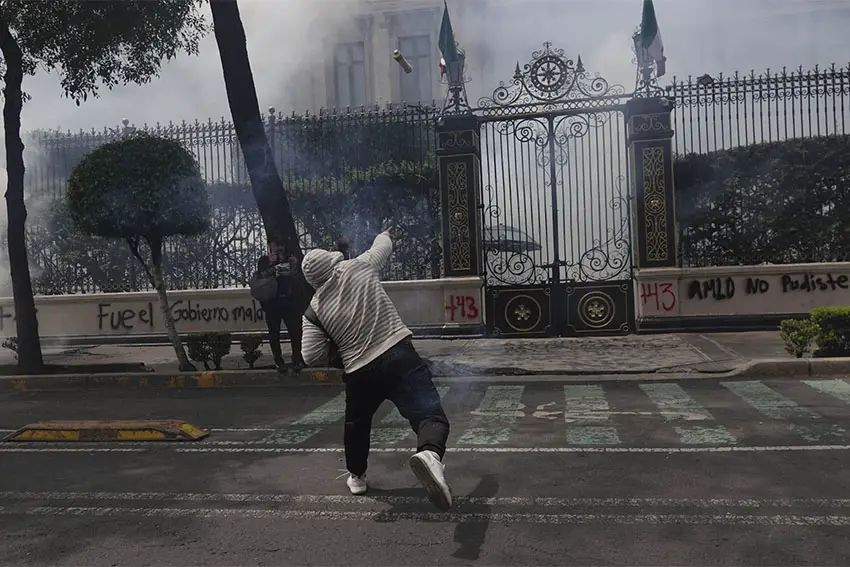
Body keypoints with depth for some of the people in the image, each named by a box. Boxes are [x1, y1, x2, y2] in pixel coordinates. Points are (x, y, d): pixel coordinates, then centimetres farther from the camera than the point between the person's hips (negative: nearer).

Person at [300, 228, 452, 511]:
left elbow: (312, 357, 1)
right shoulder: (359, 267, 2)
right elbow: (384, 246, 22)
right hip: (400, 356, -2)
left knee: (356, 423, 29)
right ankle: (429, 454, -41)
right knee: (430, 414, -9)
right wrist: (385, 235, 45)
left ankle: (356, 477, 45)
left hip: (359, 372, 2)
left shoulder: (314, 309, 4)